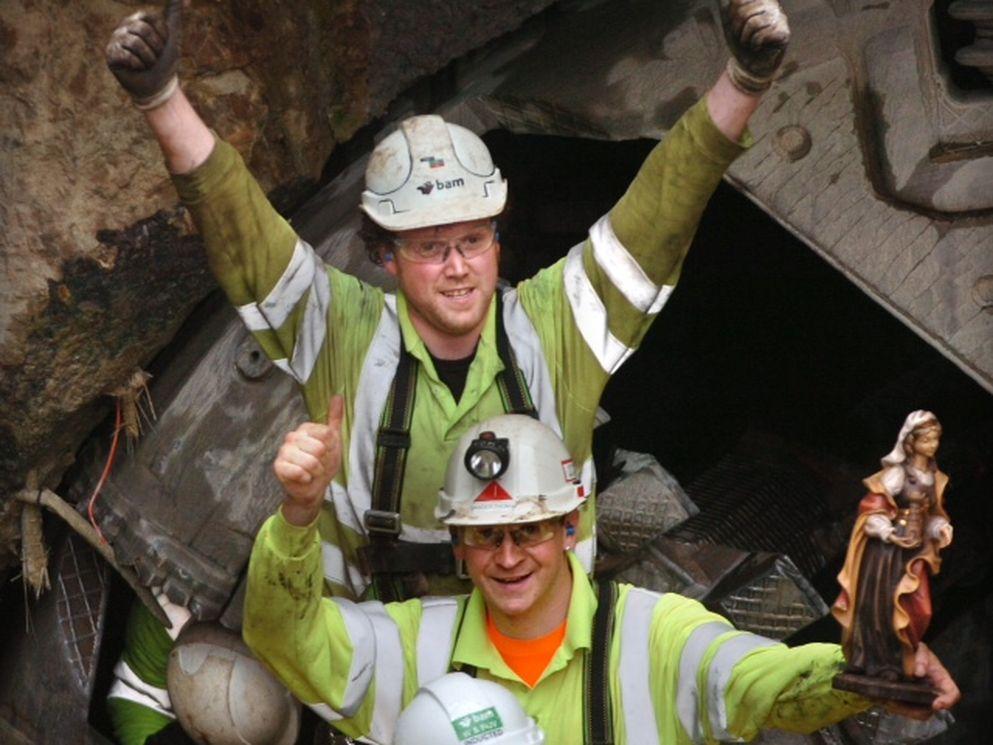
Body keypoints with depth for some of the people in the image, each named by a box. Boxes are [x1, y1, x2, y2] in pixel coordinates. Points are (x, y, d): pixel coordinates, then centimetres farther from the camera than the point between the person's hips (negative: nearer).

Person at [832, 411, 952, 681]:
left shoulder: (934, 478, 9)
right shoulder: (895, 474, -10)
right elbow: (873, 509, -10)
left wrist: (941, 528, -3)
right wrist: (888, 533, -25)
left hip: (915, 553, 5)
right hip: (886, 550, -5)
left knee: (915, 610, 1)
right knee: (880, 605, -1)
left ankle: (898, 662, 15)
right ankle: (876, 663, 10)